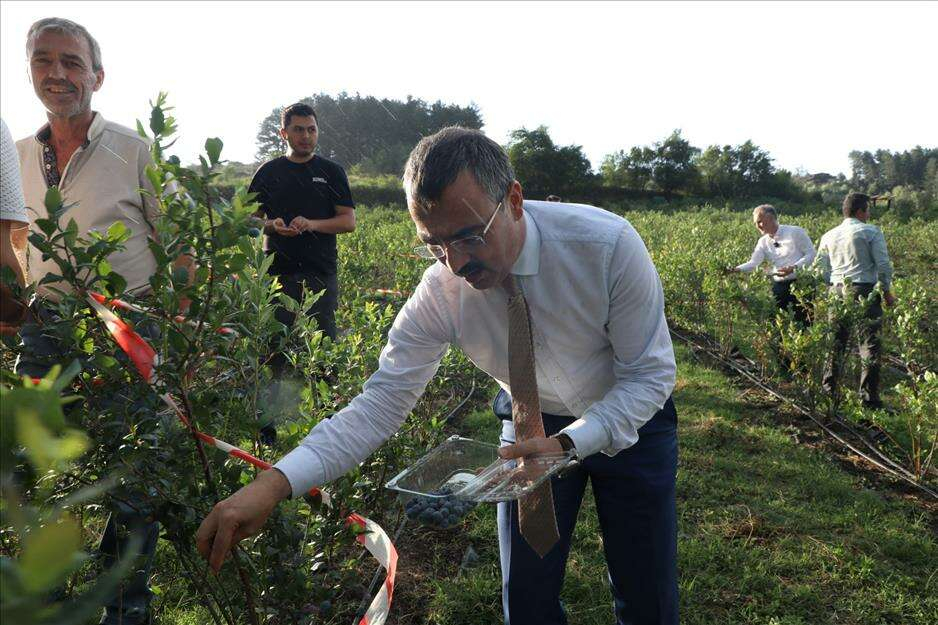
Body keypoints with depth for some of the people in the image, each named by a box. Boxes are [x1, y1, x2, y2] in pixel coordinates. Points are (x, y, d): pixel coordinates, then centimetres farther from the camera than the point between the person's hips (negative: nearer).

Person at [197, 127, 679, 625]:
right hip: (535, 424, 1)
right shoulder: (440, 291, -24)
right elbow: (383, 398, -23)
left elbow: (650, 374, -22)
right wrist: (274, 484, -35)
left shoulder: (608, 244, -30)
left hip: (630, 418, -1)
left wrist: (569, 443, -37)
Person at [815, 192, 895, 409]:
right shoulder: (871, 232, -2)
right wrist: (887, 291, 7)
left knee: (836, 342, 12)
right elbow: (883, 265, -5)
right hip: (866, 291, -5)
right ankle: (868, 396, -1)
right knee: (870, 344, -1)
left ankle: (828, 389, 15)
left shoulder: (828, 236, 12)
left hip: (837, 292, 5)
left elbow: (821, 269, 14)